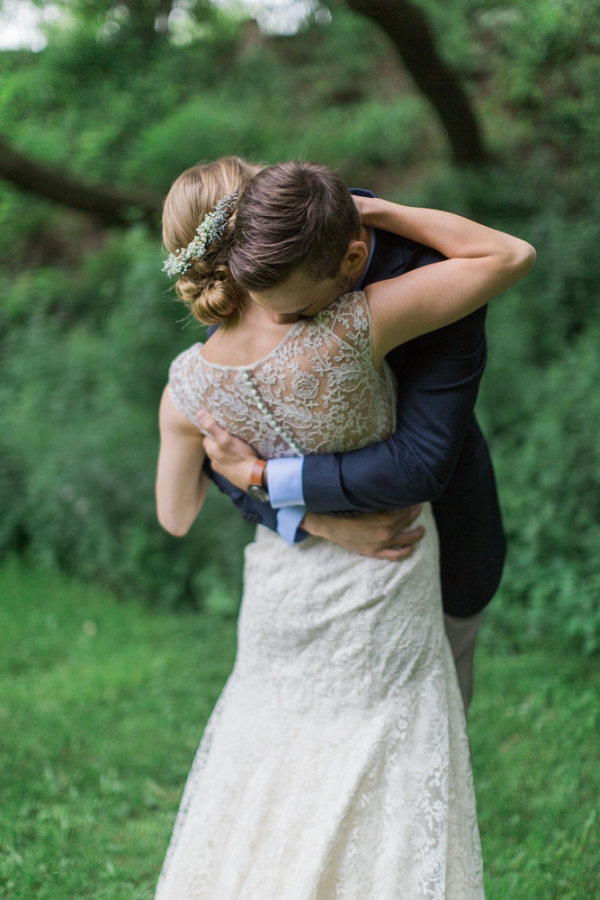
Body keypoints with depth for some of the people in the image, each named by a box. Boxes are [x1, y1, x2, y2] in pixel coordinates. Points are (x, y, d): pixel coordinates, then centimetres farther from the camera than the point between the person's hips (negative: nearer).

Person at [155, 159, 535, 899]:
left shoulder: (189, 385, -18)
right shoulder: (353, 331, -30)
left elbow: (175, 516, 0)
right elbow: (512, 255, -19)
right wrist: (378, 210, -14)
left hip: (281, 596, 4)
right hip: (381, 598, -3)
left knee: (261, 784, 24)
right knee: (385, 818, 13)